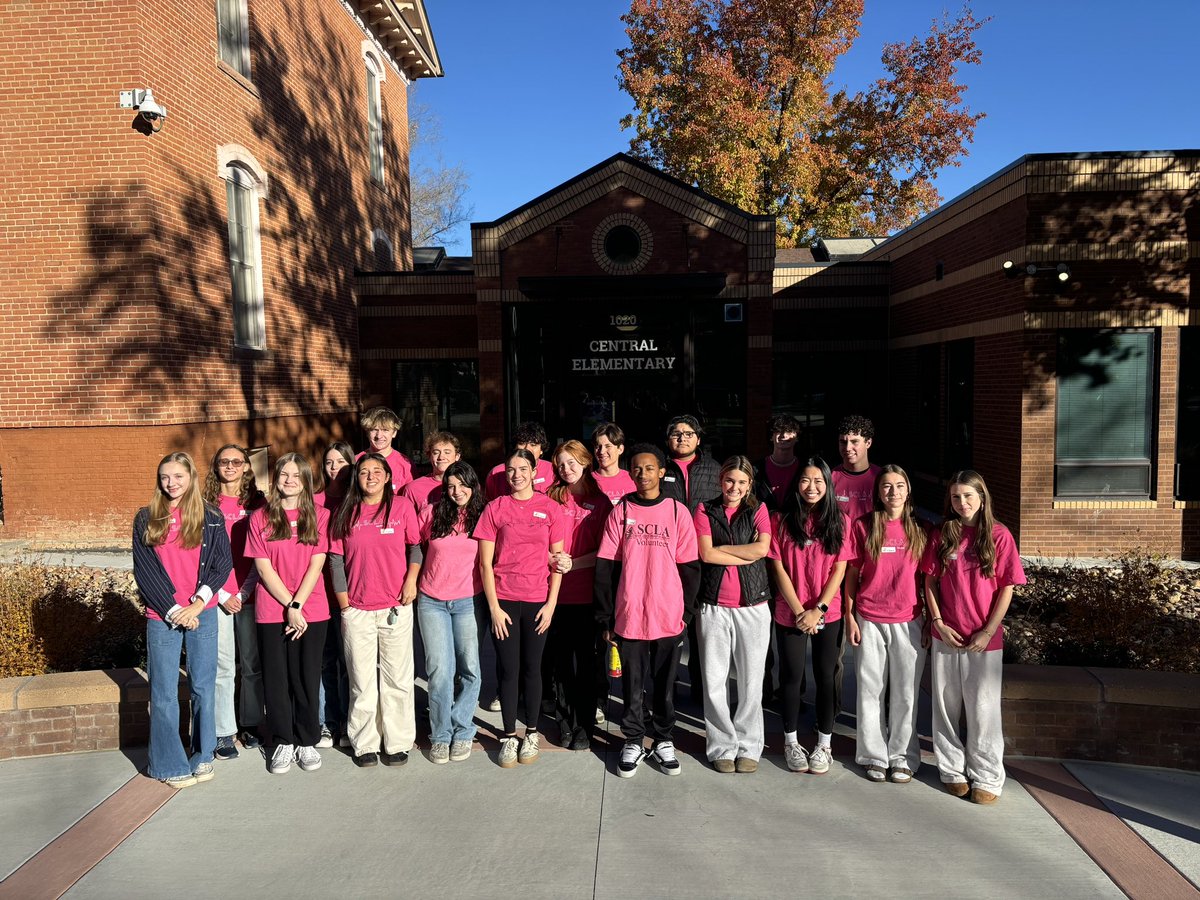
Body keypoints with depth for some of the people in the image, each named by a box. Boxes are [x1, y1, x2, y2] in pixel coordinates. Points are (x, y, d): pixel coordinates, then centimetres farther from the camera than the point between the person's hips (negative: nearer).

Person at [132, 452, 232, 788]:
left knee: (203, 687, 7)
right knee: (164, 693, 5)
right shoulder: (146, 519, 3)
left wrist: (198, 603, -10)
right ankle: (169, 764, 19)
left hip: (202, 613, 0)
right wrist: (172, 610, -7)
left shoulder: (211, 518, 2)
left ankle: (202, 755, 23)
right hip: (162, 616, 0)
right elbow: (143, 570, -1)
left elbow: (224, 562, 0)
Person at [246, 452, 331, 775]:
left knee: (307, 676, 6)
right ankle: (283, 742, 22)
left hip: (312, 611, 0)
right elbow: (263, 568, -3)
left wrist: (297, 605, -12)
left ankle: (307, 741, 20)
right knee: (276, 678, 7)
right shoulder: (261, 518, 2)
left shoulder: (319, 516, 2)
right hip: (271, 612, 1)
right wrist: (289, 607, -10)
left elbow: (316, 565, -4)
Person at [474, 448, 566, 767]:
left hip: (537, 602, 0)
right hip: (503, 600, 0)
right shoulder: (495, 508, -1)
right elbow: (485, 562, -1)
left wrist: (551, 603, -3)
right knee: (508, 669, 6)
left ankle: (531, 733, 25)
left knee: (531, 668, 10)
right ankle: (508, 736, 20)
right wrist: (494, 606, -5)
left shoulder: (549, 508, 0)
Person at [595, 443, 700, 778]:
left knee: (665, 684, 13)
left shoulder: (678, 512, 1)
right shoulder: (620, 512, 0)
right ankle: (633, 742, 28)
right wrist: (605, 618, -1)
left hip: (669, 618, 0)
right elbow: (606, 567, 0)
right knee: (632, 685, 10)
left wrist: (687, 611, 0)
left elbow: (690, 566, 3)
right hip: (629, 618, 0)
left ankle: (664, 741, 31)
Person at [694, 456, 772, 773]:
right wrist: (746, 555, -9)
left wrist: (720, 547, -8)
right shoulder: (705, 510, 4)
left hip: (753, 607, 1)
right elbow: (706, 554, -8)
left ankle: (748, 747, 22)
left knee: (750, 681, 7)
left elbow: (762, 548, -11)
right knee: (714, 680, 3)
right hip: (714, 606, 0)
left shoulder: (758, 509, 7)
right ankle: (722, 746, 18)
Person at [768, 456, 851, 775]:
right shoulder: (782, 520, -3)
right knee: (792, 677, 8)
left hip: (827, 614, 1)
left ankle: (824, 744, 24)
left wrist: (818, 609, -11)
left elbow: (839, 570, -3)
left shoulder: (839, 521, 0)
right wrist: (799, 610, -10)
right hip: (789, 614, 0)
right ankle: (791, 742, 25)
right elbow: (779, 569, -4)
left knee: (825, 676, 8)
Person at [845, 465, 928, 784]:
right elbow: (852, 574, 2)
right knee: (871, 691, 7)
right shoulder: (863, 526, 0)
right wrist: (850, 617, -2)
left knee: (905, 691, 7)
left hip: (908, 620, 1)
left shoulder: (919, 529, 3)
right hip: (869, 620, -1)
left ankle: (902, 757, 23)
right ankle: (874, 756, 21)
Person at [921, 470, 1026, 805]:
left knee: (983, 708, 4)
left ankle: (986, 778, 19)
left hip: (984, 638, -2)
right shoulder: (942, 535, 2)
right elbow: (930, 581, 5)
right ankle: (953, 770, 25)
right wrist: (938, 623, -5)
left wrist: (988, 631, -9)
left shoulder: (999, 535, -4)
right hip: (946, 635, 2)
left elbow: (1006, 588, -4)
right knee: (947, 706, 10)